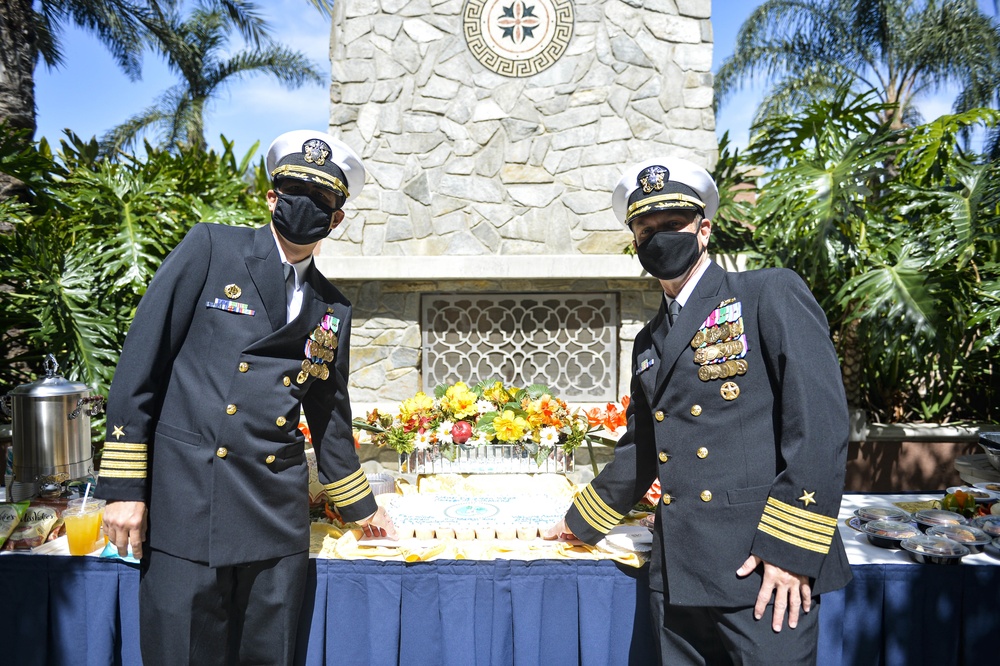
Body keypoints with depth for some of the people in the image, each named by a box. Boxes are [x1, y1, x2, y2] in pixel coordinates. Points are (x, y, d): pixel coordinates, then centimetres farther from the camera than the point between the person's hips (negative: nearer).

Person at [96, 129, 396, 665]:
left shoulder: (333, 310, 11)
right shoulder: (210, 249, -1)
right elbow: (140, 364, -4)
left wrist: (361, 508, 25)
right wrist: (122, 487, -8)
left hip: (278, 520, 4)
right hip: (185, 507, -3)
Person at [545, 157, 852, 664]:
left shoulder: (771, 294, -4)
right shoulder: (649, 342, 15)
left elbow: (821, 419, -13)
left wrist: (789, 547, -17)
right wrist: (582, 522, 29)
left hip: (763, 571, -6)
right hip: (677, 575, 6)